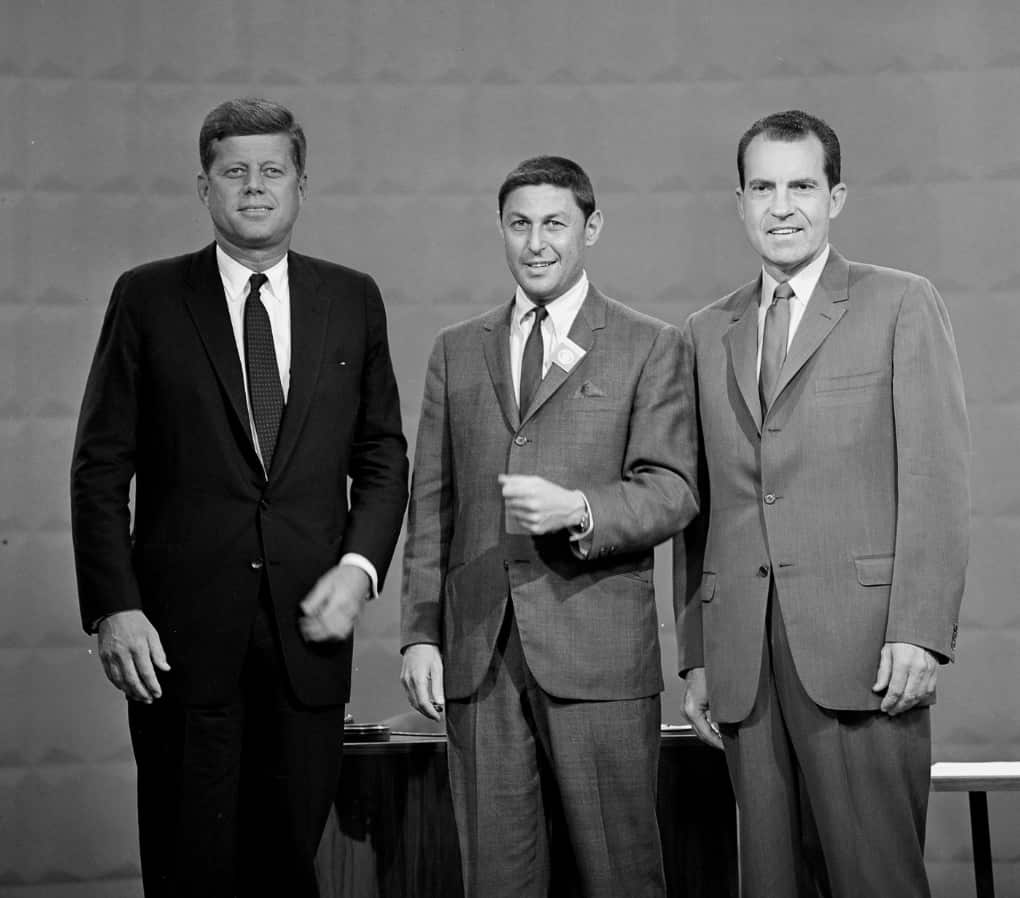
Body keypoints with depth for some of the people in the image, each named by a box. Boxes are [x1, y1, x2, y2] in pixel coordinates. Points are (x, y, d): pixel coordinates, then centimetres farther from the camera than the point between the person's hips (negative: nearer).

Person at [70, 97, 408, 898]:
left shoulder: (353, 300, 9)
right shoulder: (148, 299, 2)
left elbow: (383, 456, 12)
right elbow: (100, 470, 1)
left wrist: (360, 565, -4)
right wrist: (113, 607, -8)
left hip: (308, 625, 2)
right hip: (183, 630, -1)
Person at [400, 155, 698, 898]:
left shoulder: (651, 348, 5)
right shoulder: (457, 351, 16)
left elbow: (673, 492, -3)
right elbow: (432, 503, 14)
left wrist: (578, 509, -21)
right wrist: (420, 633, 5)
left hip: (600, 652, -3)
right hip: (478, 652, 3)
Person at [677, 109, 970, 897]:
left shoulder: (901, 306, 5)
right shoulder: (707, 333, 17)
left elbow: (935, 478, -2)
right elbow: (698, 506, 16)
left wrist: (920, 631, -12)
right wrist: (695, 655, 11)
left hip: (862, 649, -4)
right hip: (745, 661, 4)